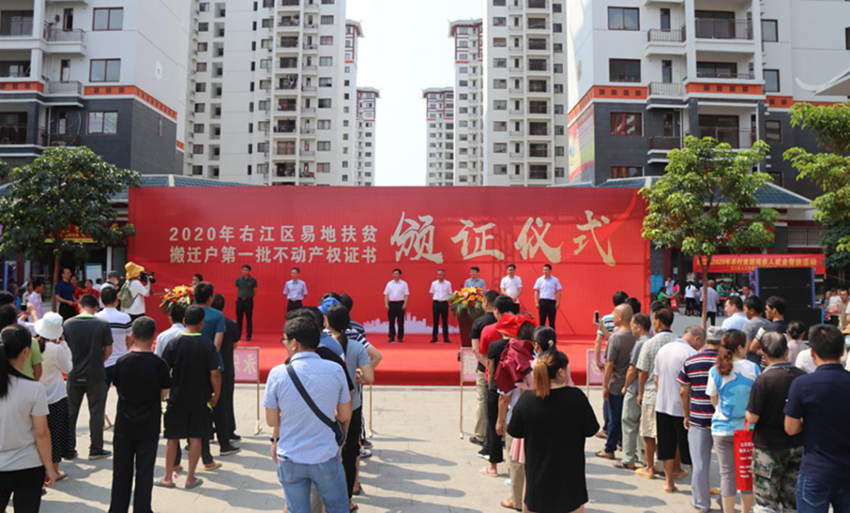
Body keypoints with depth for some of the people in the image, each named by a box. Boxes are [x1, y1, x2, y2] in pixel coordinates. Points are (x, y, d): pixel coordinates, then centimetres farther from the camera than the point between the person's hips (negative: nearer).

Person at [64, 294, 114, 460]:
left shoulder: (68, 324, -5)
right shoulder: (103, 325, -12)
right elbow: (108, 350, -7)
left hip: (74, 375, 3)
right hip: (96, 376, -2)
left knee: (71, 412, 16)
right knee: (96, 413, 7)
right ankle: (96, 450, 14)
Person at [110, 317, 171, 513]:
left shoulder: (122, 362, -8)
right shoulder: (159, 364, -14)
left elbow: (118, 388, 2)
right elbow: (164, 394, -5)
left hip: (124, 424, 2)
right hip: (149, 425, -2)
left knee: (121, 469, 15)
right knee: (145, 471, 9)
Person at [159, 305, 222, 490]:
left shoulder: (174, 344, -7)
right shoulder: (208, 345, -11)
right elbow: (214, 373, -12)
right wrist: (216, 394, 1)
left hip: (176, 398, 1)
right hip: (200, 399, -1)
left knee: (172, 438, 13)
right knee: (195, 438, 9)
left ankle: (168, 478, 22)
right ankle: (191, 478, 15)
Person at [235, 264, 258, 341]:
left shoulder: (253, 280, -4)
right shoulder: (238, 279, 3)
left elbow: (255, 291, 2)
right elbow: (237, 289, 13)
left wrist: (248, 297, 3)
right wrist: (239, 297, 7)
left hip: (248, 301, -2)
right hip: (240, 300, 3)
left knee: (249, 319, 2)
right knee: (239, 319, 7)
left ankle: (248, 336, 9)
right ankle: (238, 335, 15)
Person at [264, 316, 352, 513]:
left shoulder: (278, 373, -13)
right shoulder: (335, 370, -10)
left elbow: (271, 421, -4)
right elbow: (345, 416, 0)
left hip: (290, 459, 0)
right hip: (326, 457, 0)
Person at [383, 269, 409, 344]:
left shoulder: (404, 284, 2)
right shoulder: (389, 283, 8)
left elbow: (406, 295, -2)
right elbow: (386, 294, 8)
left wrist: (405, 304, -12)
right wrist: (386, 304, -2)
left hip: (400, 303, -2)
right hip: (391, 303, 2)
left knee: (400, 321, 1)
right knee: (391, 321, 3)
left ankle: (400, 337, 7)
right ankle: (391, 337, 9)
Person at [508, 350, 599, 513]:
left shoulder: (526, 400, -16)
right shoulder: (576, 397, -19)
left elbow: (515, 432, -3)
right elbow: (591, 430, -8)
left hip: (537, 472, 1)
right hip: (570, 473, -1)